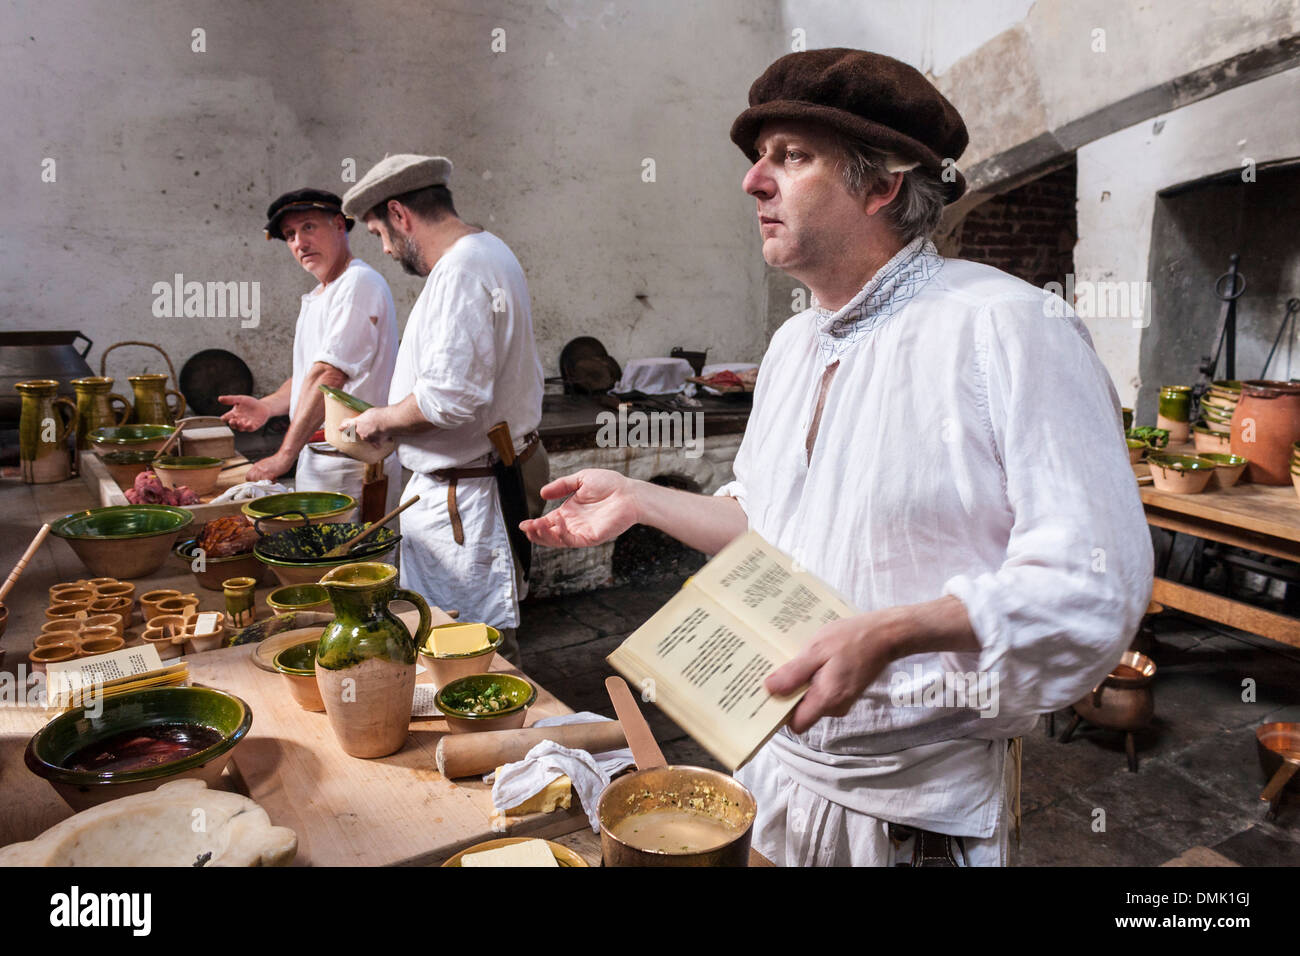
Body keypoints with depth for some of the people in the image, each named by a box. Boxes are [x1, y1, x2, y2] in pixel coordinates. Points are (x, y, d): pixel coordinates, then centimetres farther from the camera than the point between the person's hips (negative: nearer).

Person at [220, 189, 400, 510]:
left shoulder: (359, 284, -13)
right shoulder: (317, 297, 19)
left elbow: (329, 375, -21)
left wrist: (285, 456, -21)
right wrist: (267, 406, 5)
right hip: (314, 457, 9)